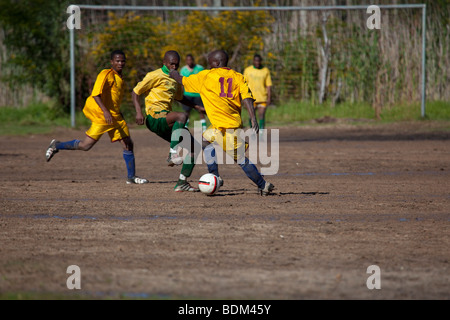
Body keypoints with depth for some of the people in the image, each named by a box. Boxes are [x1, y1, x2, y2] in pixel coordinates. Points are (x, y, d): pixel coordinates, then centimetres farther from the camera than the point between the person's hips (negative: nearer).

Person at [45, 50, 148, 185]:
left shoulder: (120, 78, 15)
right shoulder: (106, 74, -11)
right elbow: (96, 94, -21)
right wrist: (105, 111, -30)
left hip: (115, 116, 8)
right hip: (102, 116, -8)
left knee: (128, 144, 3)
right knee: (86, 145, -9)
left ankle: (131, 177, 11)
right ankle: (57, 145, 9)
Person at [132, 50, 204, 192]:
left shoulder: (176, 79, 21)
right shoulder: (155, 76, -2)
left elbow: (179, 97, 40)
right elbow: (135, 92, -1)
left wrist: (197, 107, 28)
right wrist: (139, 112, -14)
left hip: (166, 123, 8)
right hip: (155, 117, -8)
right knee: (182, 116, -36)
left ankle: (182, 183, 4)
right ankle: (173, 154, -39)